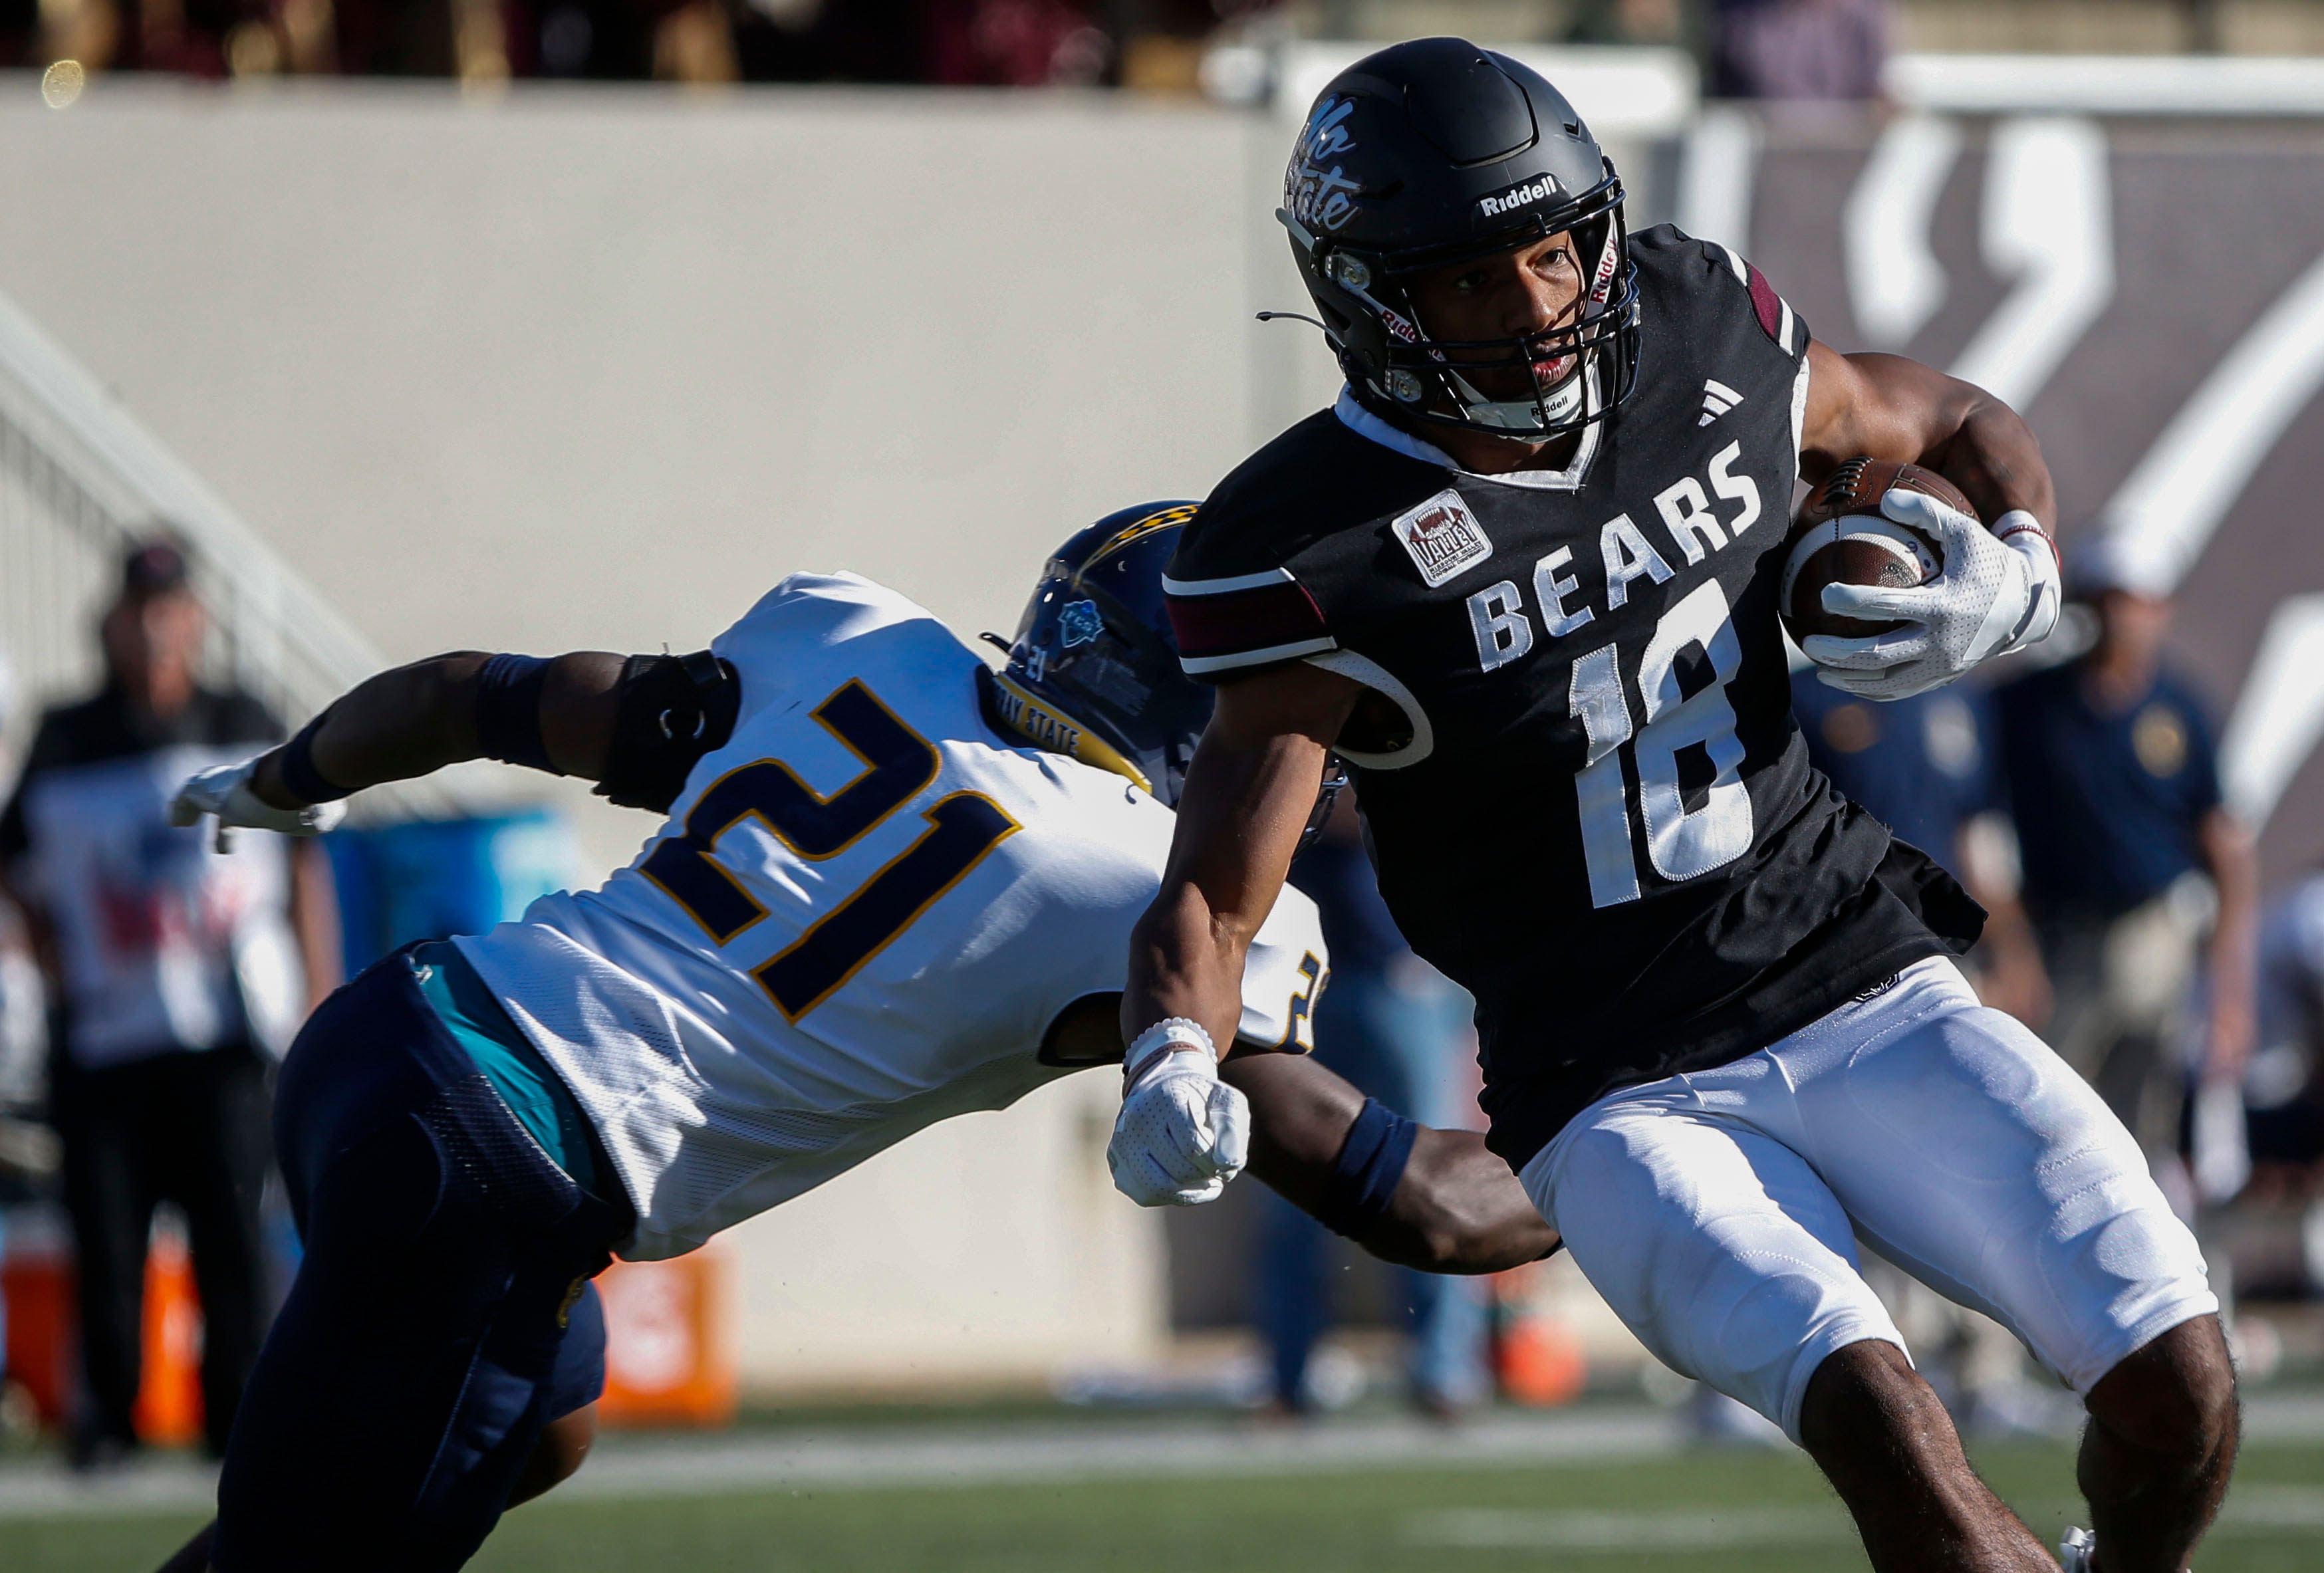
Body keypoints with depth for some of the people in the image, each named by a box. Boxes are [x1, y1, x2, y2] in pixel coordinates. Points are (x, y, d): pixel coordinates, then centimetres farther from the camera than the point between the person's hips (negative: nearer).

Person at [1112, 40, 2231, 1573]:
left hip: (1871, 990, 4)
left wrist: (2016, 581, -3)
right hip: (1623, 1096, -4)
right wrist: (1175, 1077, -32)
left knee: (2179, 1384, -13)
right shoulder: (1323, 562, -12)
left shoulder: (1707, 341, 1)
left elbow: (1967, 430, 19)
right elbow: (1211, 893, -11)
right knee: (1886, 1429, -31)